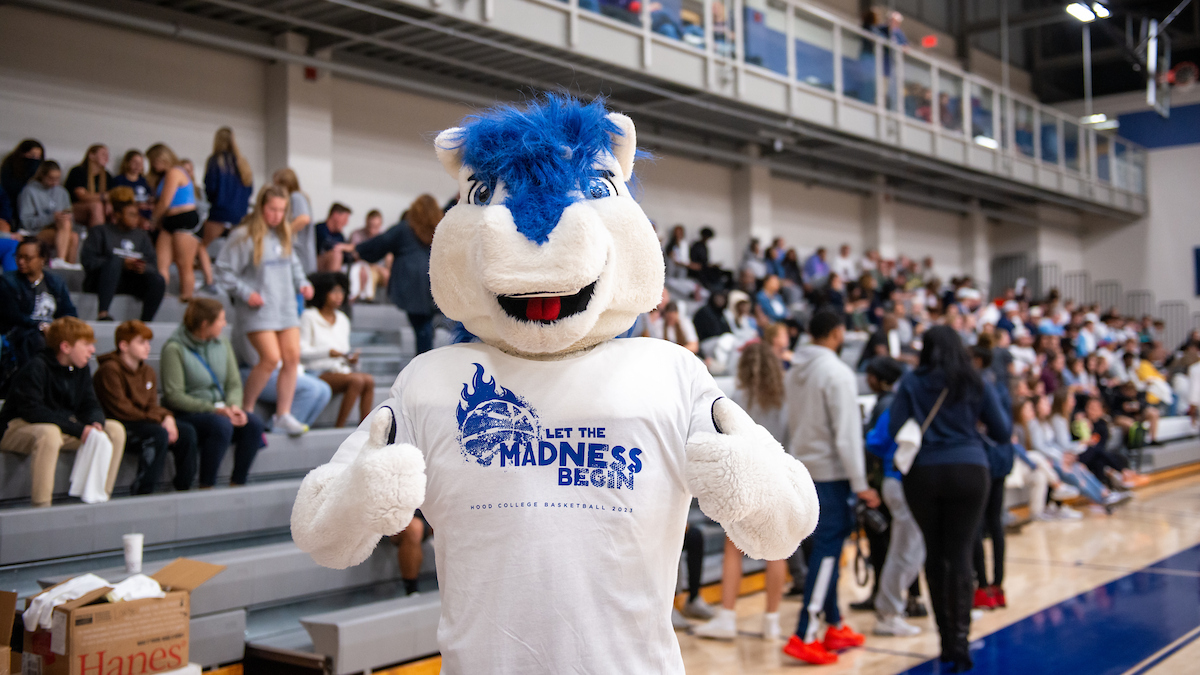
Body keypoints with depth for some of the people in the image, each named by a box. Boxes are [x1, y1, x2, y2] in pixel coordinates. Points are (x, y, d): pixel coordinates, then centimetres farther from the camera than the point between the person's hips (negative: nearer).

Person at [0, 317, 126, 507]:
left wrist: (95, 423, -21)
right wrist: (78, 429, -31)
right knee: (49, 433, -42)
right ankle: (41, 506, -35)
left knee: (115, 430, -9)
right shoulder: (36, 368, -19)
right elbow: (32, 410, -27)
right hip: (18, 428, -8)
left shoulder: (80, 369, 5)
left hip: (65, 430, 8)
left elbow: (91, 406, 5)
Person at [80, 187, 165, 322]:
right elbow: (88, 261, -5)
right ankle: (102, 314, -46)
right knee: (115, 259, -36)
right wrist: (123, 264, -15)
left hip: (129, 283, 4)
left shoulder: (141, 235, 22)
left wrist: (143, 268, -15)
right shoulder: (100, 231, 10)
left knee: (158, 281, -25)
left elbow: (153, 264, 11)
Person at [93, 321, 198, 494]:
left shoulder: (148, 372, 15)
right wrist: (159, 419, -20)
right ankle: (142, 491, -29)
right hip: (117, 427, -8)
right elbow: (121, 410, -17)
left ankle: (184, 487, -6)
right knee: (159, 434, -33)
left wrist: (166, 417, -14)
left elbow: (152, 406, 11)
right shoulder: (109, 370, -11)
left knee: (187, 432, -11)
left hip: (143, 422, 8)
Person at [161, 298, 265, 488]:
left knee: (254, 423, -21)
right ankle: (206, 486, -22)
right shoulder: (174, 349, -11)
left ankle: (237, 483, -11)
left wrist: (234, 405, -14)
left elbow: (234, 383, 9)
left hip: (218, 409, 6)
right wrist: (213, 408, -22)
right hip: (185, 414, -6)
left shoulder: (223, 345, 10)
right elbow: (174, 396, -15)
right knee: (222, 425, -35)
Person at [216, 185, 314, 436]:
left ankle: (283, 415, 6)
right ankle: (246, 410, 4)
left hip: (285, 306, 7)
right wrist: (245, 293, -15)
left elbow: (293, 264, 25)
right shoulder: (243, 236, -8)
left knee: (292, 356, -3)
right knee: (271, 358, -16)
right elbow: (224, 270, -7)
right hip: (258, 309, -7)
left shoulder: (283, 235, 12)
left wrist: (302, 283, 8)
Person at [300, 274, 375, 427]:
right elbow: (301, 352, -6)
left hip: (341, 370, 6)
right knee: (356, 380, -31)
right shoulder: (309, 317, 1)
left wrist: (351, 360, 0)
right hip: (318, 373, -6)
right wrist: (328, 352, -19)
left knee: (369, 380, -25)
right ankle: (339, 427, -27)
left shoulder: (343, 320, 20)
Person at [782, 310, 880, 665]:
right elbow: (847, 433, -17)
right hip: (829, 472, -8)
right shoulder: (836, 372, -15)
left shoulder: (794, 371, 9)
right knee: (827, 548, -6)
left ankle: (835, 625, 23)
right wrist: (860, 484, -14)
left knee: (828, 545, 16)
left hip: (801, 468, 8)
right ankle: (804, 636, -8)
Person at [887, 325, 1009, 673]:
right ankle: (959, 637, -12)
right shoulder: (975, 384, 6)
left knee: (935, 553, 12)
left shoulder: (911, 383, 4)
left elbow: (894, 429, -1)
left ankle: (946, 637, 17)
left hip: (923, 473, 0)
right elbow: (1003, 432, 9)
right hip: (969, 471, 0)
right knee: (959, 553, -2)